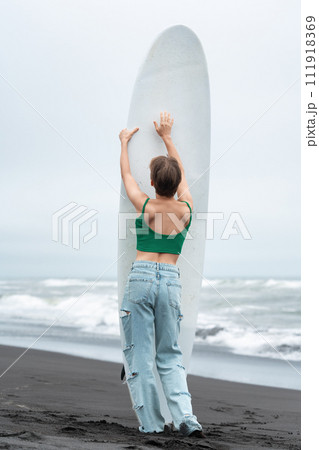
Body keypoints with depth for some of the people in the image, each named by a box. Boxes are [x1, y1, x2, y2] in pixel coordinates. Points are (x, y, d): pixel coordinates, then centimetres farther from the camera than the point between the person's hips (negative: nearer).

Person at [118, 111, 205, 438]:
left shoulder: (146, 206, -3)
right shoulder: (186, 208, 3)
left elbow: (126, 175, 15)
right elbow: (180, 175, 21)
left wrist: (124, 143, 31)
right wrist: (167, 137, 31)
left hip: (141, 277, -3)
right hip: (171, 280, 3)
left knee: (139, 352, 3)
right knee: (170, 354, 10)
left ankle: (150, 421, 2)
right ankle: (185, 417, -7)